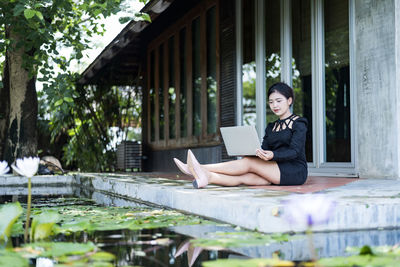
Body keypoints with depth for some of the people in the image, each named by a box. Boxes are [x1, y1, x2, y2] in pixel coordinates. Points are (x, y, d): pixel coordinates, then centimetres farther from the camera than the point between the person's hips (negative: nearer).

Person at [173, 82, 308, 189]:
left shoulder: (298, 124, 0)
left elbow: (294, 151, -14)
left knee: (248, 163, -23)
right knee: (243, 177, -22)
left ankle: (200, 168, -28)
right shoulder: (271, 127, 22)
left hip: (295, 171, -6)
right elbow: (263, 150, 10)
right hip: (275, 173, 6)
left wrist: (272, 155, -33)